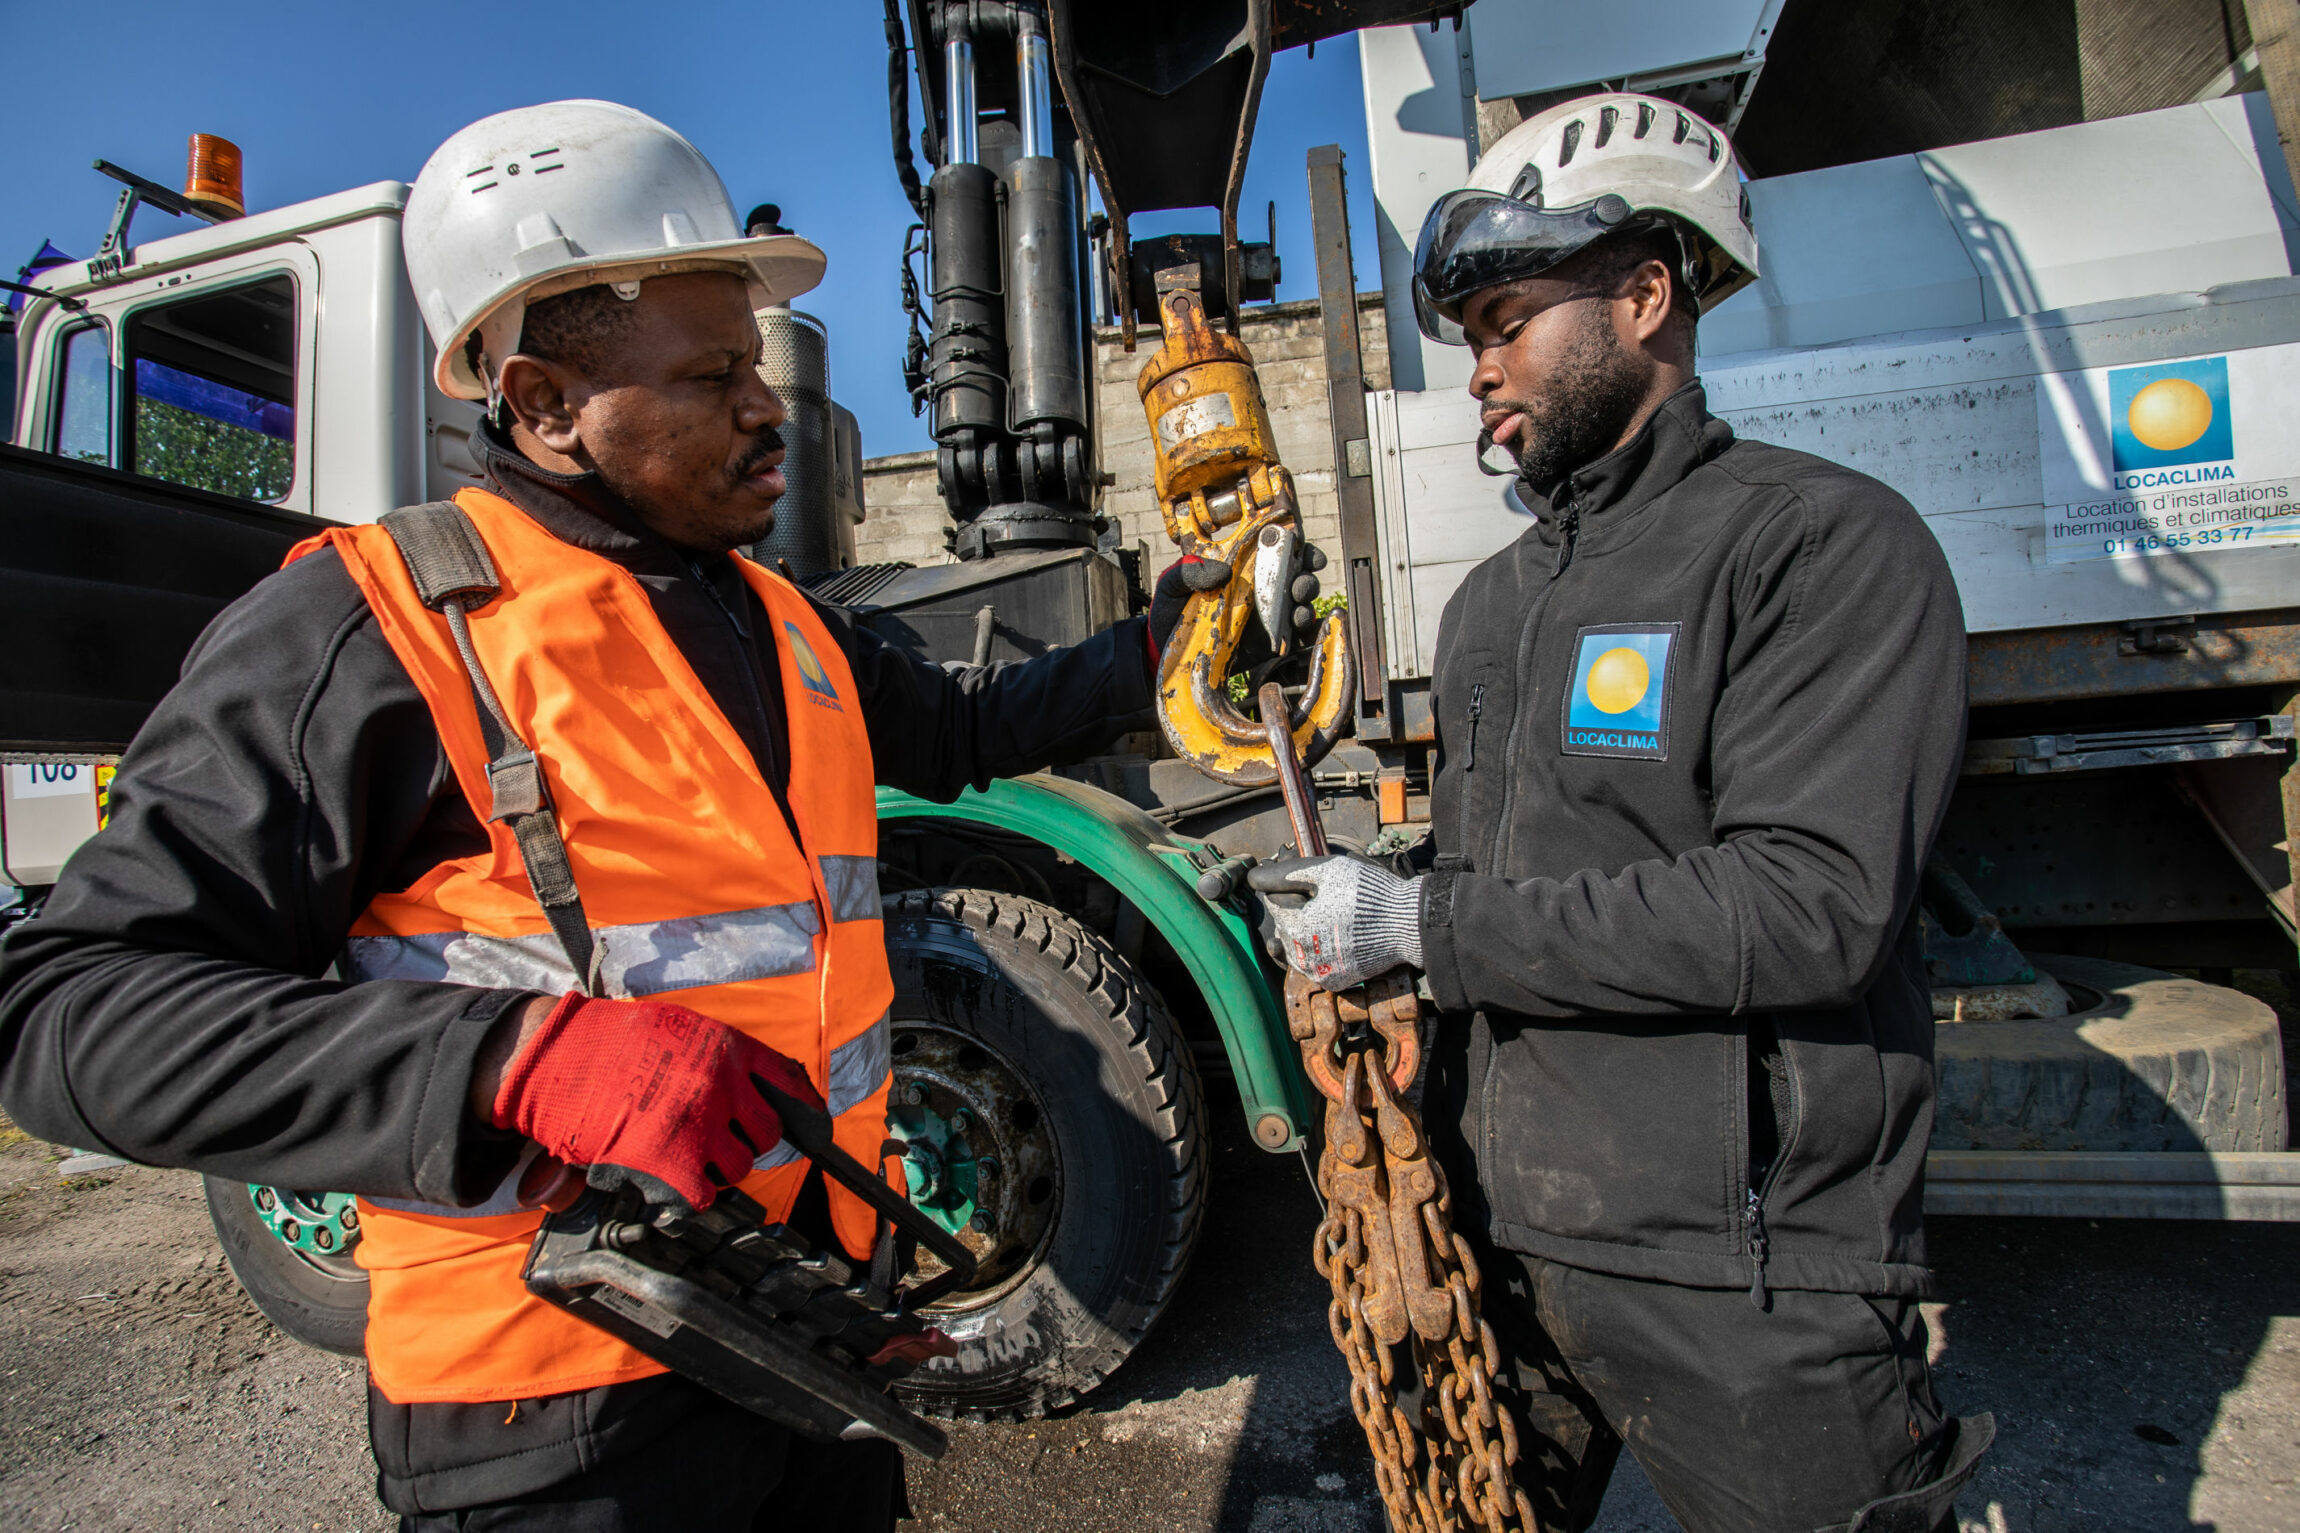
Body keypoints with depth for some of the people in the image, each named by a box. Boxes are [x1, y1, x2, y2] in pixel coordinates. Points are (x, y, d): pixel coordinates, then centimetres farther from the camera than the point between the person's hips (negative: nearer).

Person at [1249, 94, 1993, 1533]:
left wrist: (1426, 923, -21)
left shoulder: (1825, 541, -10)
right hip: (1494, 1232, 7)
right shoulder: (1492, 600, 12)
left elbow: (1813, 906, -22)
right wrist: (1354, 906, 2)